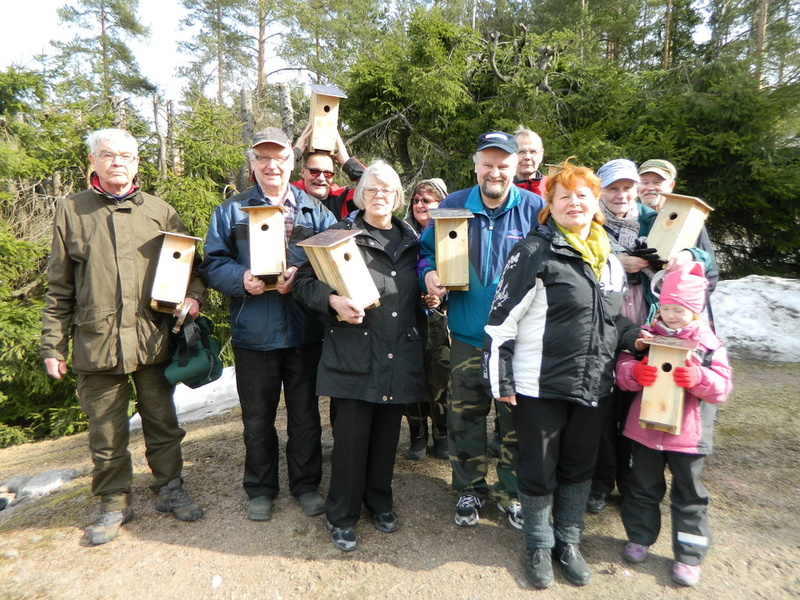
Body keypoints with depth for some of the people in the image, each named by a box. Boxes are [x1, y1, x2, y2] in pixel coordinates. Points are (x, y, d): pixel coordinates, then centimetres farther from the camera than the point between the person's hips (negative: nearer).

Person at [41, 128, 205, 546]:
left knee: (163, 423, 12)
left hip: (153, 340, 0)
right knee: (106, 435, 10)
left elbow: (189, 264, 11)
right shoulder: (72, 212, 7)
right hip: (97, 343, 0)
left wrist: (192, 295, -10)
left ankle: (169, 490, 31)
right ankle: (115, 504, 29)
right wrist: (53, 345, 5)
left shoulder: (160, 211, 7)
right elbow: (59, 288, 8)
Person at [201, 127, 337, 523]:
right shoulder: (231, 210, 7)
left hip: (304, 332, 1)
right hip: (253, 334, 0)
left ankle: (306, 484, 31)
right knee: (257, 418, 13)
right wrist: (241, 279, -19)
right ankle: (260, 489, 32)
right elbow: (213, 264, 1)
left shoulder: (315, 211, 8)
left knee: (305, 414, 12)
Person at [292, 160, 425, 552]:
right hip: (353, 354, -4)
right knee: (351, 435, 1)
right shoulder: (340, 234, -1)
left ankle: (380, 501, 36)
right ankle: (342, 516, 22)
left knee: (387, 434, 14)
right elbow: (303, 282, -4)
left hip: (400, 357, 5)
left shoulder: (411, 240, 15)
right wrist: (332, 300, -21)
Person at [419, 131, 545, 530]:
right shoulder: (452, 206, 3)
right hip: (467, 336, 1)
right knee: (464, 418, 10)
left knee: (518, 420, 11)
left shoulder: (535, 209, -1)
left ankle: (512, 493, 32)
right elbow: (425, 251, 11)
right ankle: (470, 489, 32)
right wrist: (429, 274, -9)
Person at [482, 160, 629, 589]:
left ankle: (569, 542, 38)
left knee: (579, 466, 18)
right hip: (539, 387, -6)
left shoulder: (609, 261, 10)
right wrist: (501, 381, -15)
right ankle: (538, 546, 31)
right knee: (539, 469, 9)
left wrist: (613, 372, 21)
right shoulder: (536, 252, -11)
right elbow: (501, 319, -14)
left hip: (591, 387, 6)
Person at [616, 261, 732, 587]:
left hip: (687, 435, -1)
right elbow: (622, 368, -6)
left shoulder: (708, 344, -6)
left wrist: (699, 378, -30)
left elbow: (722, 387, -9)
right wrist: (634, 373, -28)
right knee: (642, 486, 16)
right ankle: (639, 537, 36)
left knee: (688, 496, 12)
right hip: (645, 428, 2)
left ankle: (689, 556, 28)